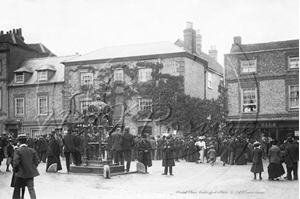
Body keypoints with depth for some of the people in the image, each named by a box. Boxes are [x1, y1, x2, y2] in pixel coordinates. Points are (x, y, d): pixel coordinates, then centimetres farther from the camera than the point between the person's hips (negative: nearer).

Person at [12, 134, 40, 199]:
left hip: (21, 173, -3)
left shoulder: (18, 151, -12)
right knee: (31, 188, 6)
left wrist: (15, 170, 0)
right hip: (30, 173, 4)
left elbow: (15, 162, -18)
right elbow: (37, 161, 2)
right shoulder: (32, 150, 2)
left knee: (17, 187, 15)